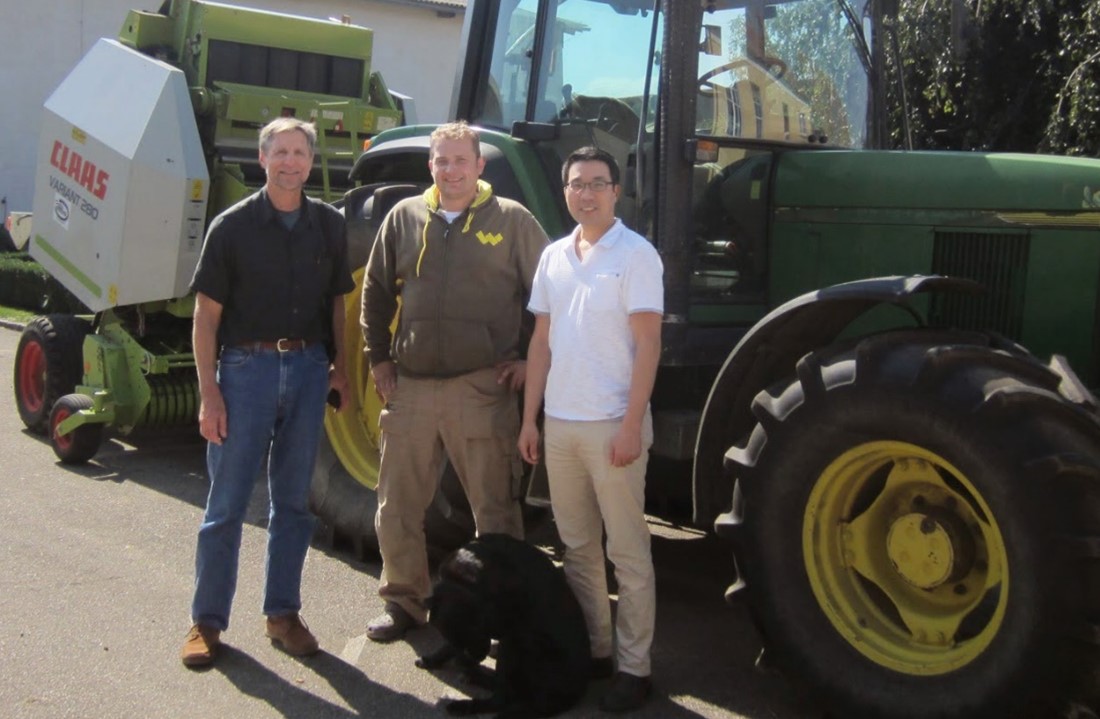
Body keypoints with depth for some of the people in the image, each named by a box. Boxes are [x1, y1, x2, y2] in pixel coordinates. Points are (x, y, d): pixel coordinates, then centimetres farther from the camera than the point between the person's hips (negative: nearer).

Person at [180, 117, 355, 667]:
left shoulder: (328, 226, 6)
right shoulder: (233, 226, -3)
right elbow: (207, 314, -4)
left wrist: (339, 368, 8)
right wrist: (209, 391, -9)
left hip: (308, 368, 3)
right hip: (246, 366, -3)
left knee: (294, 499, 11)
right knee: (226, 503, 2)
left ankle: (283, 612, 23)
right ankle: (207, 621, 14)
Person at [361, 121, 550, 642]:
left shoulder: (511, 220, 1)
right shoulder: (405, 217, 9)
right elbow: (376, 292, 17)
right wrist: (378, 357, 10)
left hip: (482, 386, -3)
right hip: (410, 384, 4)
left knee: (495, 508, 3)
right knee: (397, 506, 11)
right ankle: (404, 601, 27)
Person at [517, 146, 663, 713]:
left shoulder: (635, 254, -8)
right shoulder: (554, 257, 10)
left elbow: (647, 344, -12)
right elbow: (542, 341, 13)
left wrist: (631, 424, -18)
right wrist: (529, 418, 9)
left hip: (611, 424, -6)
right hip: (561, 424, 6)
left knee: (627, 551, 2)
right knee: (578, 545, 14)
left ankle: (633, 666, 11)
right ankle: (591, 648, 27)